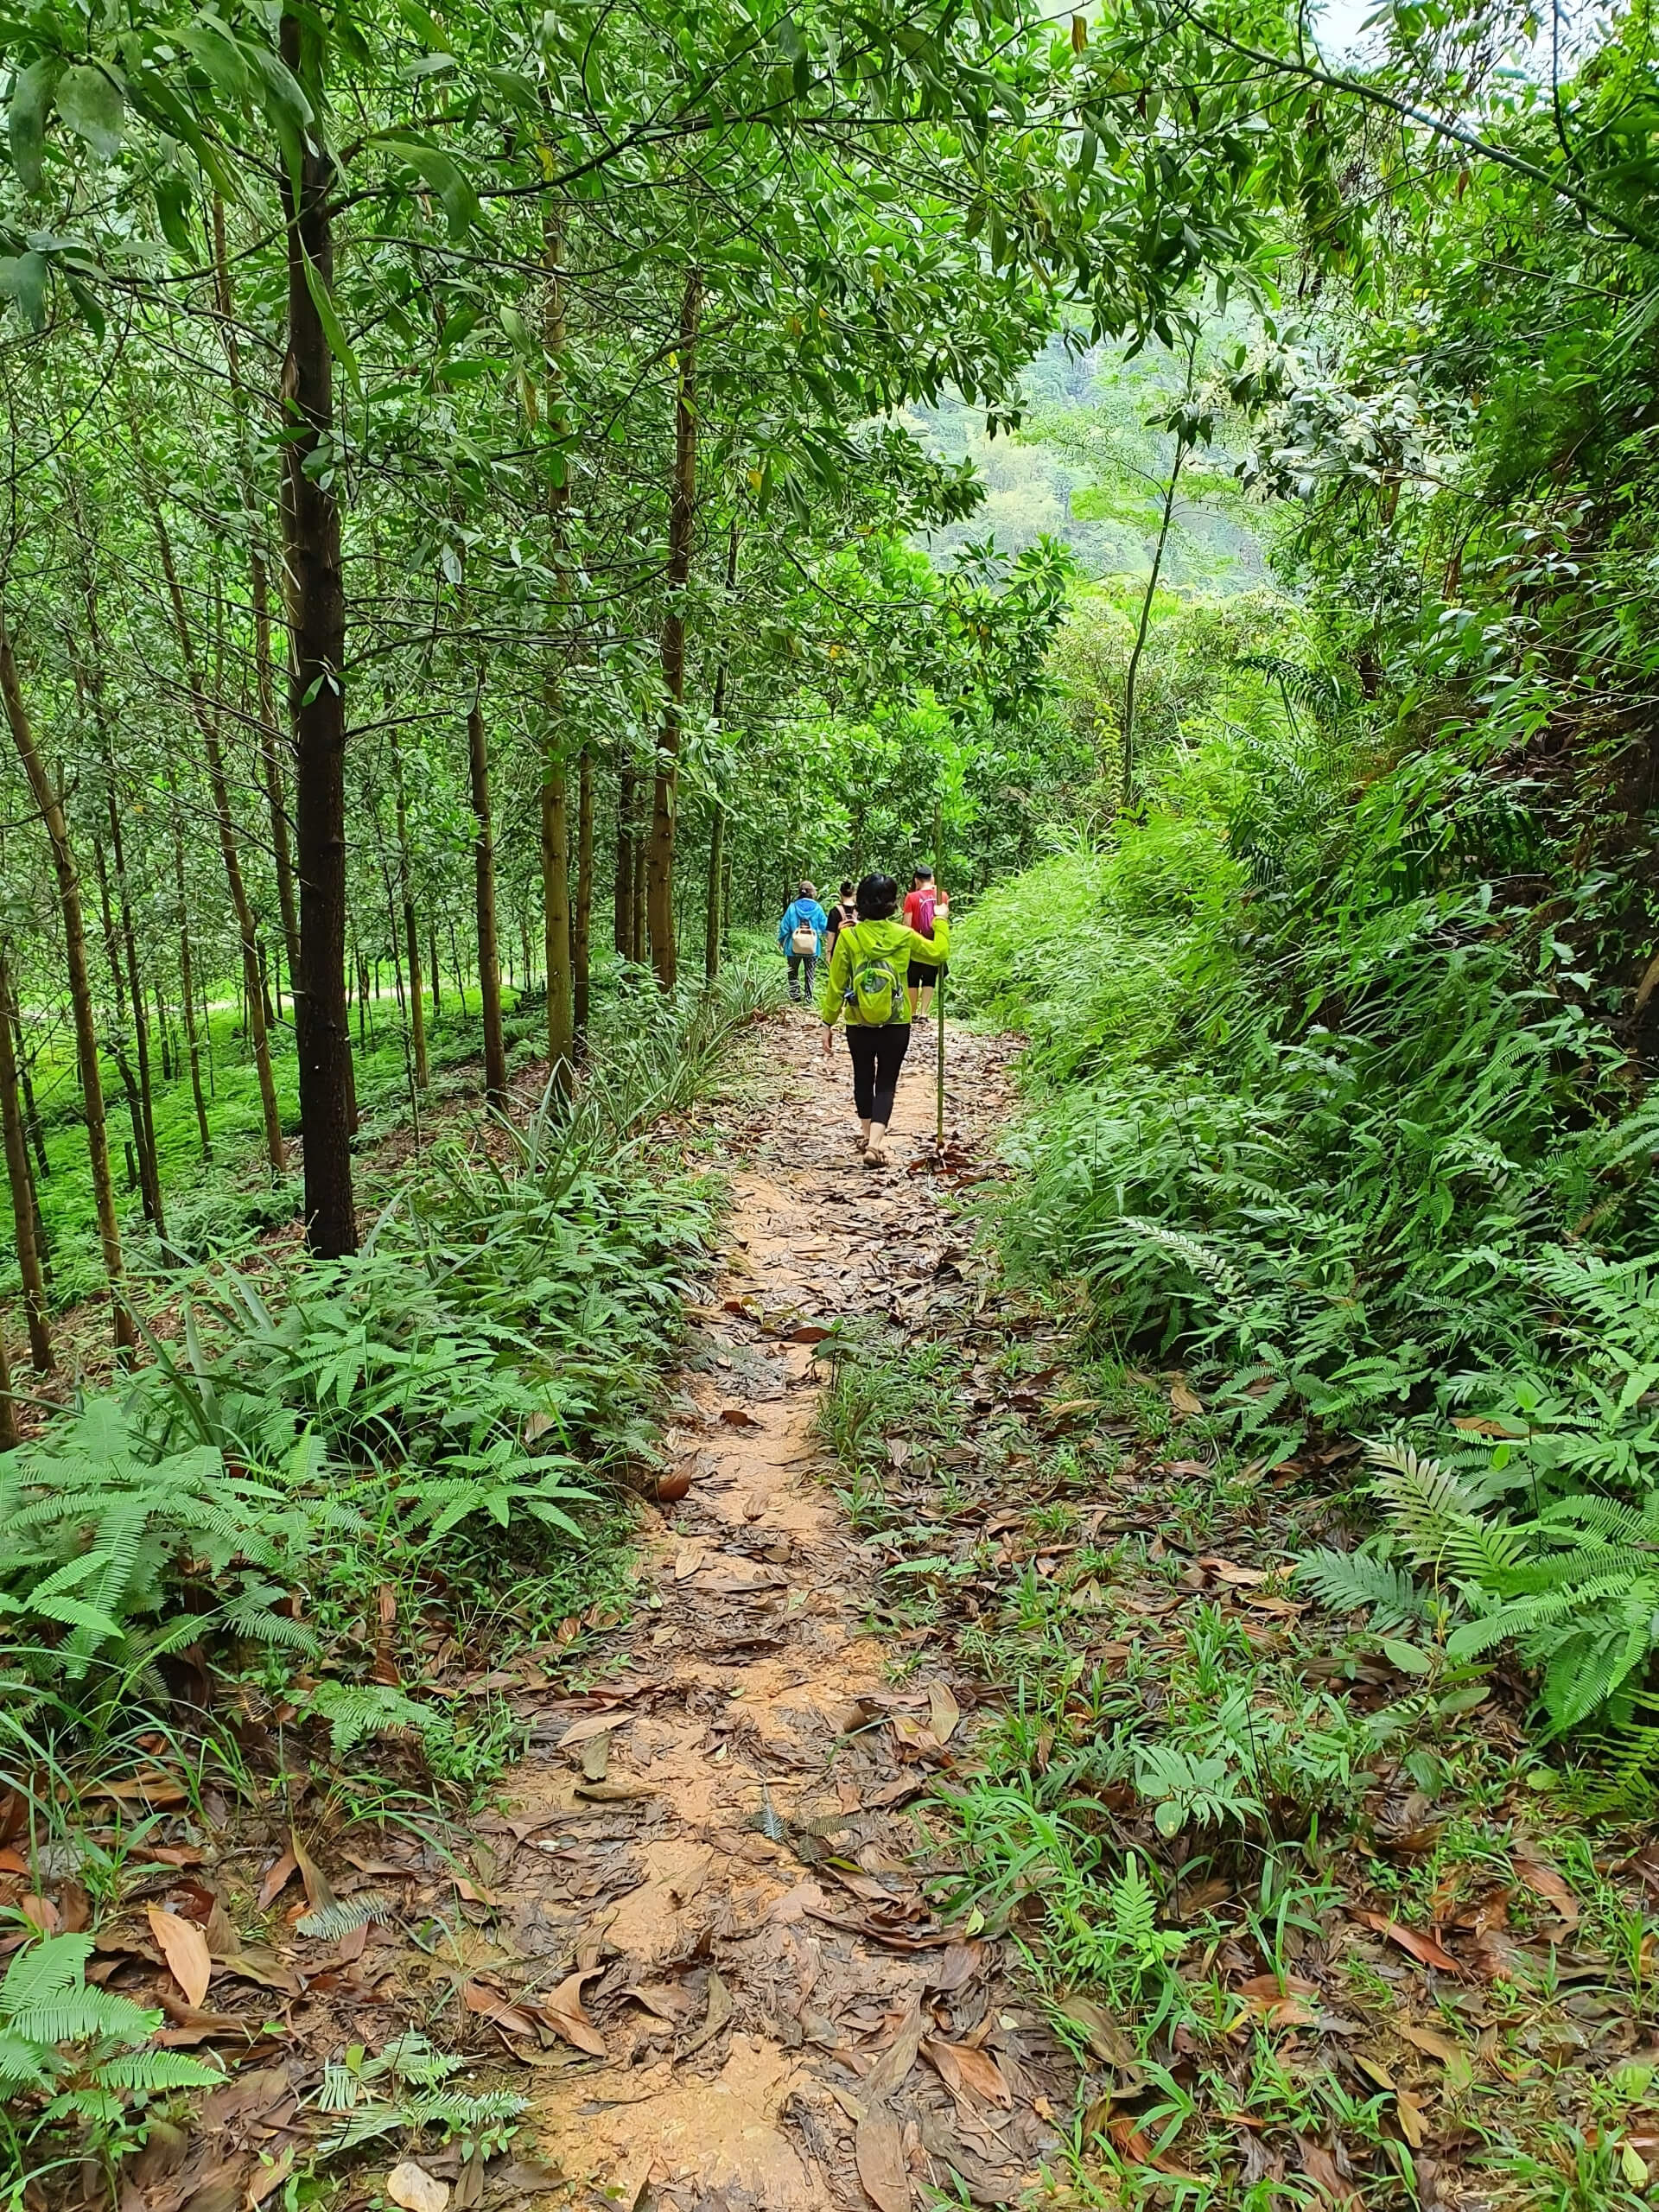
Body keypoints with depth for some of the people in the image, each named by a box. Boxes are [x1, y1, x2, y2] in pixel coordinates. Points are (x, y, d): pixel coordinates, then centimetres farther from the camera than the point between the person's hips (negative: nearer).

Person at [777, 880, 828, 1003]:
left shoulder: (793, 907, -6)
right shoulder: (817, 908, -6)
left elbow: (785, 926, -2)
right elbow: (825, 926, -3)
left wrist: (781, 940, 13)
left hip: (795, 947, 0)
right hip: (812, 948, 1)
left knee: (793, 973, 13)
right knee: (810, 974, 12)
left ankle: (795, 997, 6)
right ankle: (809, 1000, 12)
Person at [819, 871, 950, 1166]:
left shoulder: (848, 936, -9)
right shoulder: (904, 936, -7)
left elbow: (835, 984, -5)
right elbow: (939, 952, 11)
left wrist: (828, 1022, 4)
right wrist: (941, 920, 26)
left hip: (858, 1025, 1)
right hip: (896, 1025, -1)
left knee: (863, 1078, 20)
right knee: (886, 1083, 3)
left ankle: (867, 1133, 37)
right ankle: (875, 1143, -13)